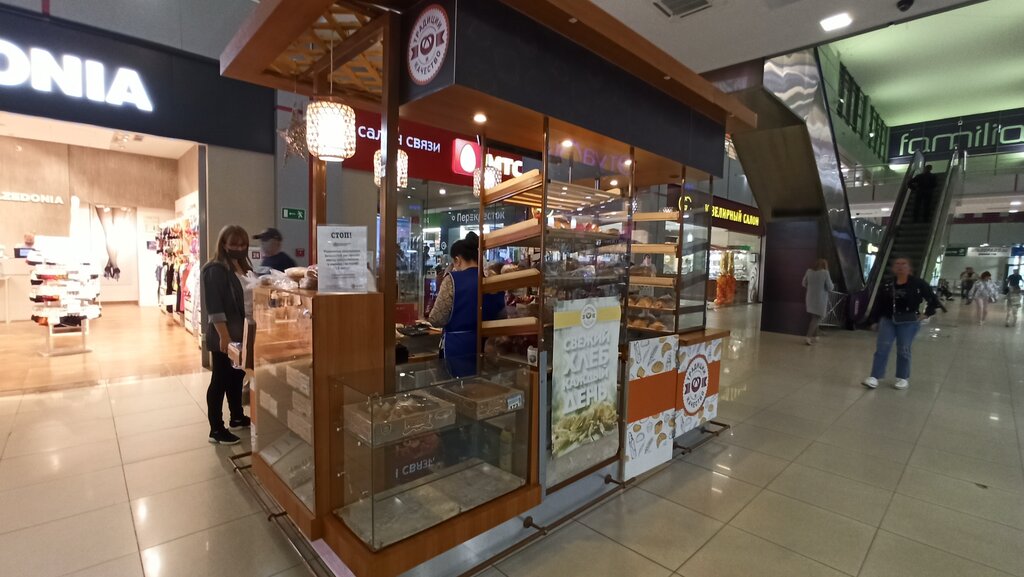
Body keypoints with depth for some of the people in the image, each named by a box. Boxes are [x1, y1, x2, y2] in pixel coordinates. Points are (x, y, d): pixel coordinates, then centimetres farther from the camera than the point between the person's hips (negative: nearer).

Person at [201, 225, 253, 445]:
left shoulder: (243, 266, 11)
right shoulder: (216, 269, -15)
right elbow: (215, 307, -20)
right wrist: (224, 336, -23)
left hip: (241, 334, 8)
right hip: (224, 337, -8)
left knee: (237, 376, 19)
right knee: (220, 380, 1)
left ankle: (237, 417, 34)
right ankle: (216, 430, 12)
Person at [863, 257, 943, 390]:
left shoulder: (918, 284, -5)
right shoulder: (886, 284, 0)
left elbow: (933, 300, 3)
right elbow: (878, 303, 4)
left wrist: (926, 314, -7)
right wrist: (874, 320, 3)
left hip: (908, 323, -2)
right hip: (887, 320, 2)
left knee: (903, 350, 5)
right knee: (882, 348, -3)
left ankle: (903, 378, 20)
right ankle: (875, 377, -1)